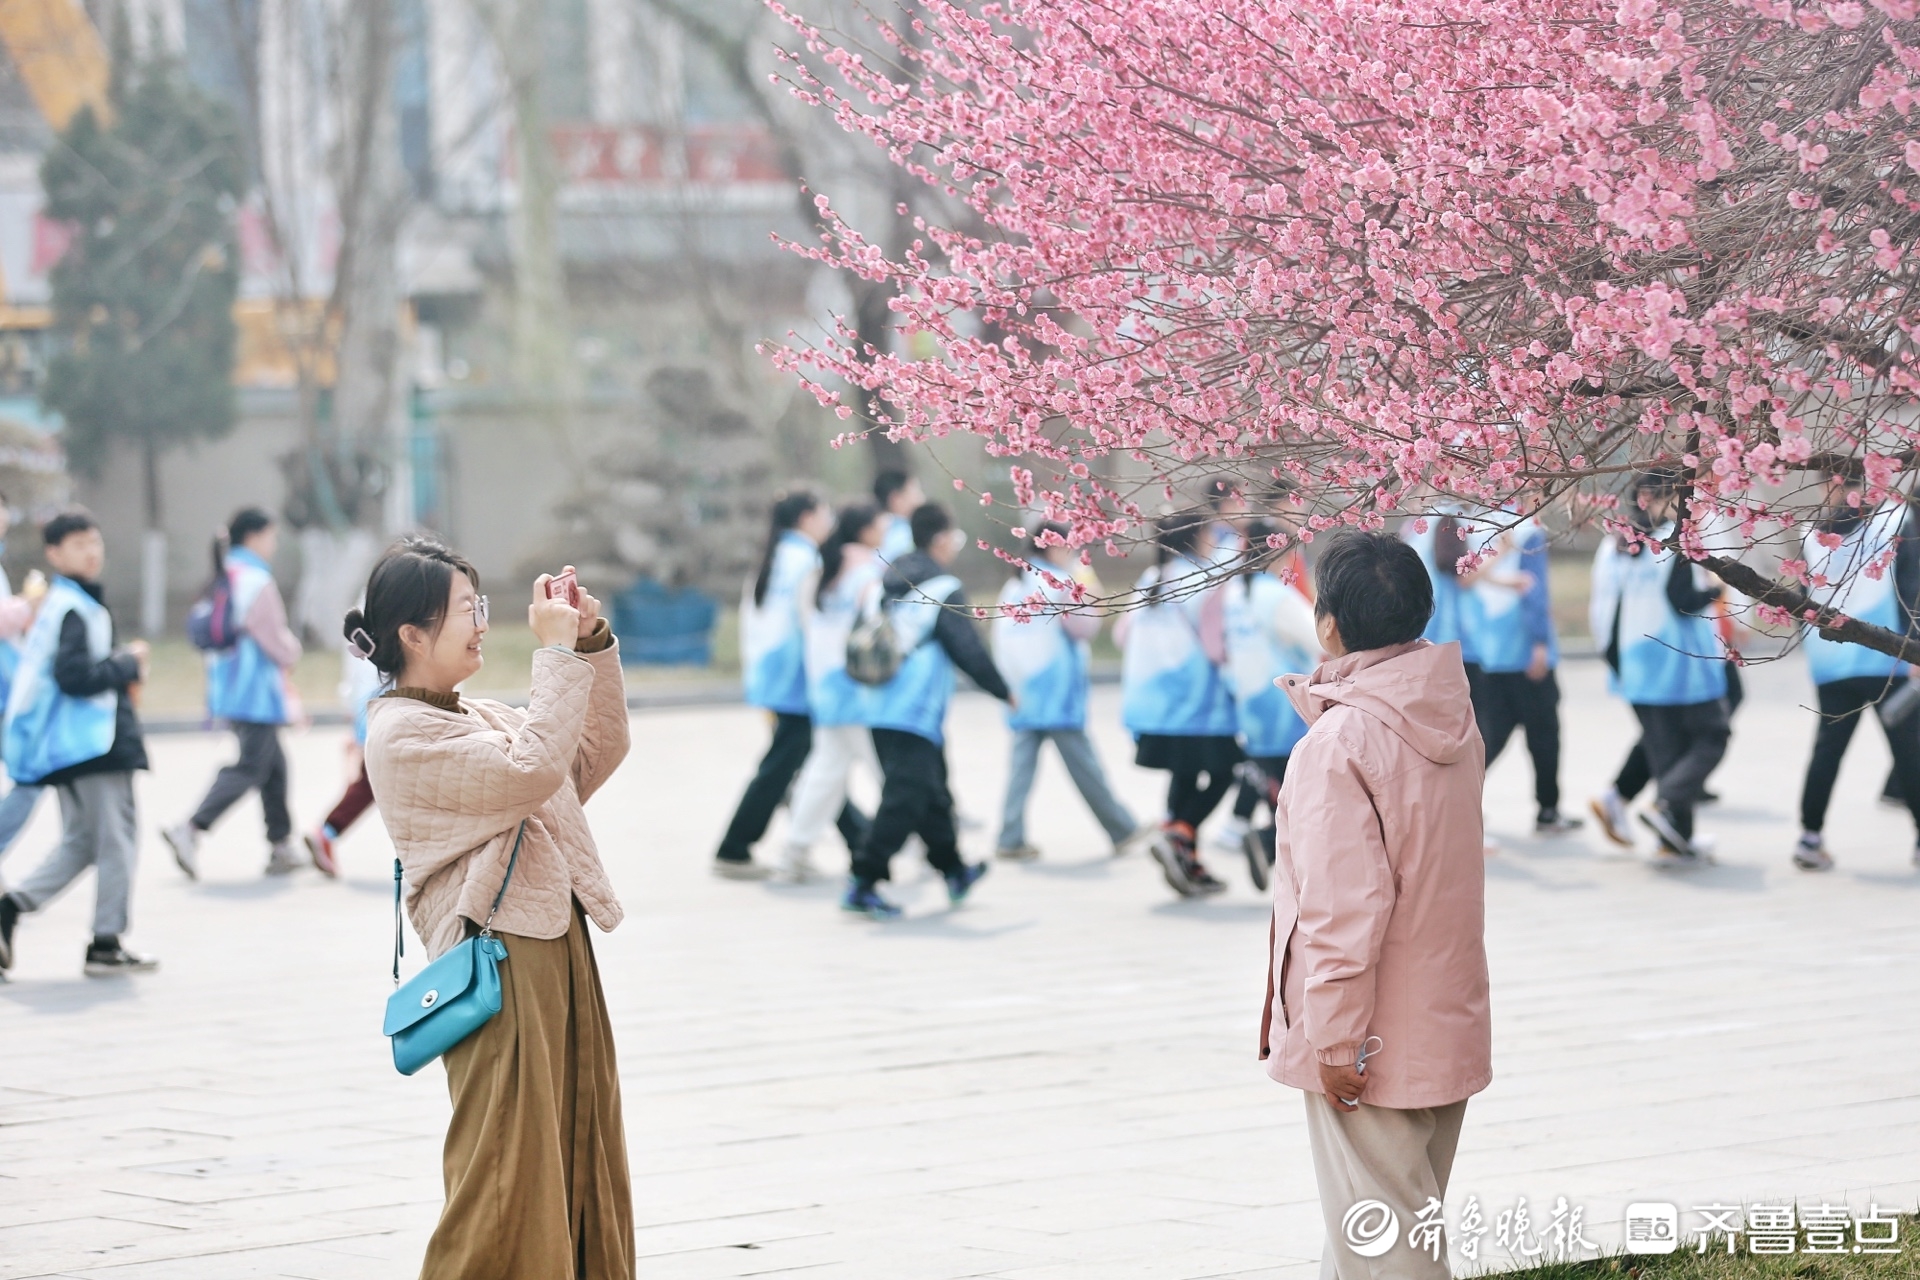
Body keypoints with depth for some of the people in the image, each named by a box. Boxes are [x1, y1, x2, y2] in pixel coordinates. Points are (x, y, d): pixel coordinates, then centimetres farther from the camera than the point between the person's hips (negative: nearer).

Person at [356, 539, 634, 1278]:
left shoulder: (478, 718, 17)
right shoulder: (404, 733, -12)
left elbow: (596, 755, 19)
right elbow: (532, 770, -21)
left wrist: (593, 647, 8)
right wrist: (556, 653, -15)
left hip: (558, 956, 9)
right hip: (499, 971, -9)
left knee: (580, 1173, 12)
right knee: (506, 1184, -8)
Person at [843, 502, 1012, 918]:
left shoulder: (887, 582, 13)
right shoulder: (943, 589, -11)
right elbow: (968, 650, -11)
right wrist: (1005, 692, 1)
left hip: (882, 709, 9)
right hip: (917, 713, -9)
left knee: (931, 793, 21)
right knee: (903, 801, -7)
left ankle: (954, 871, 34)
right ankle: (862, 883, -12)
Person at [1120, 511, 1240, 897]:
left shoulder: (1149, 581, 11)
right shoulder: (1205, 580, -10)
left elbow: (1125, 634, 13)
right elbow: (1215, 643, -13)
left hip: (1150, 701, 7)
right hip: (1196, 698, -7)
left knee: (1184, 776, 15)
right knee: (1221, 771, 3)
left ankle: (1189, 864, 12)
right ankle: (1177, 835, -17)